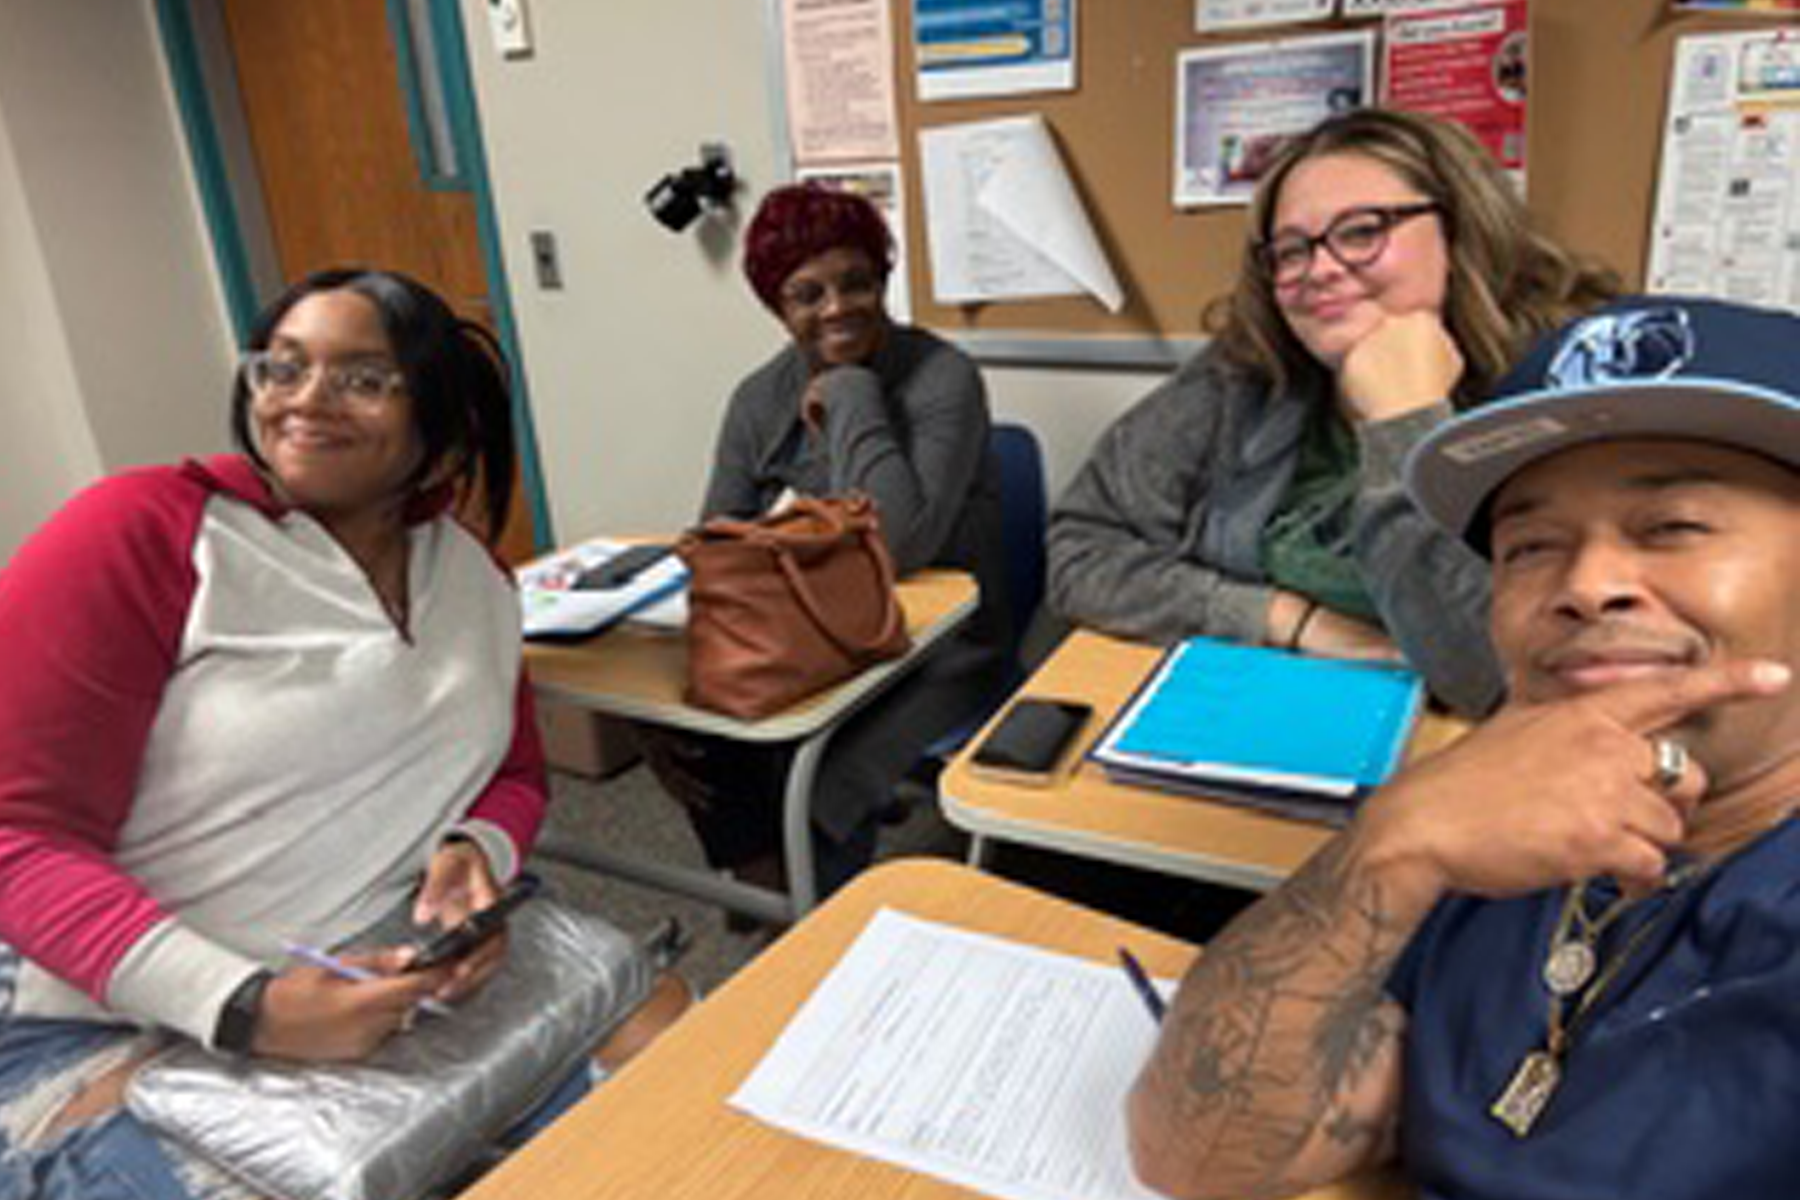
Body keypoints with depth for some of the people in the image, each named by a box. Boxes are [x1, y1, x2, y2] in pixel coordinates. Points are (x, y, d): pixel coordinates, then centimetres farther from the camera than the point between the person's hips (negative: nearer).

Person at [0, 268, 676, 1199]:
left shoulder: (471, 575, 5)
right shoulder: (143, 531, -11)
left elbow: (514, 772, 13)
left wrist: (480, 853, -12)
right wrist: (242, 1007, -26)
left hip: (382, 978, 5)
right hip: (101, 1028, -4)